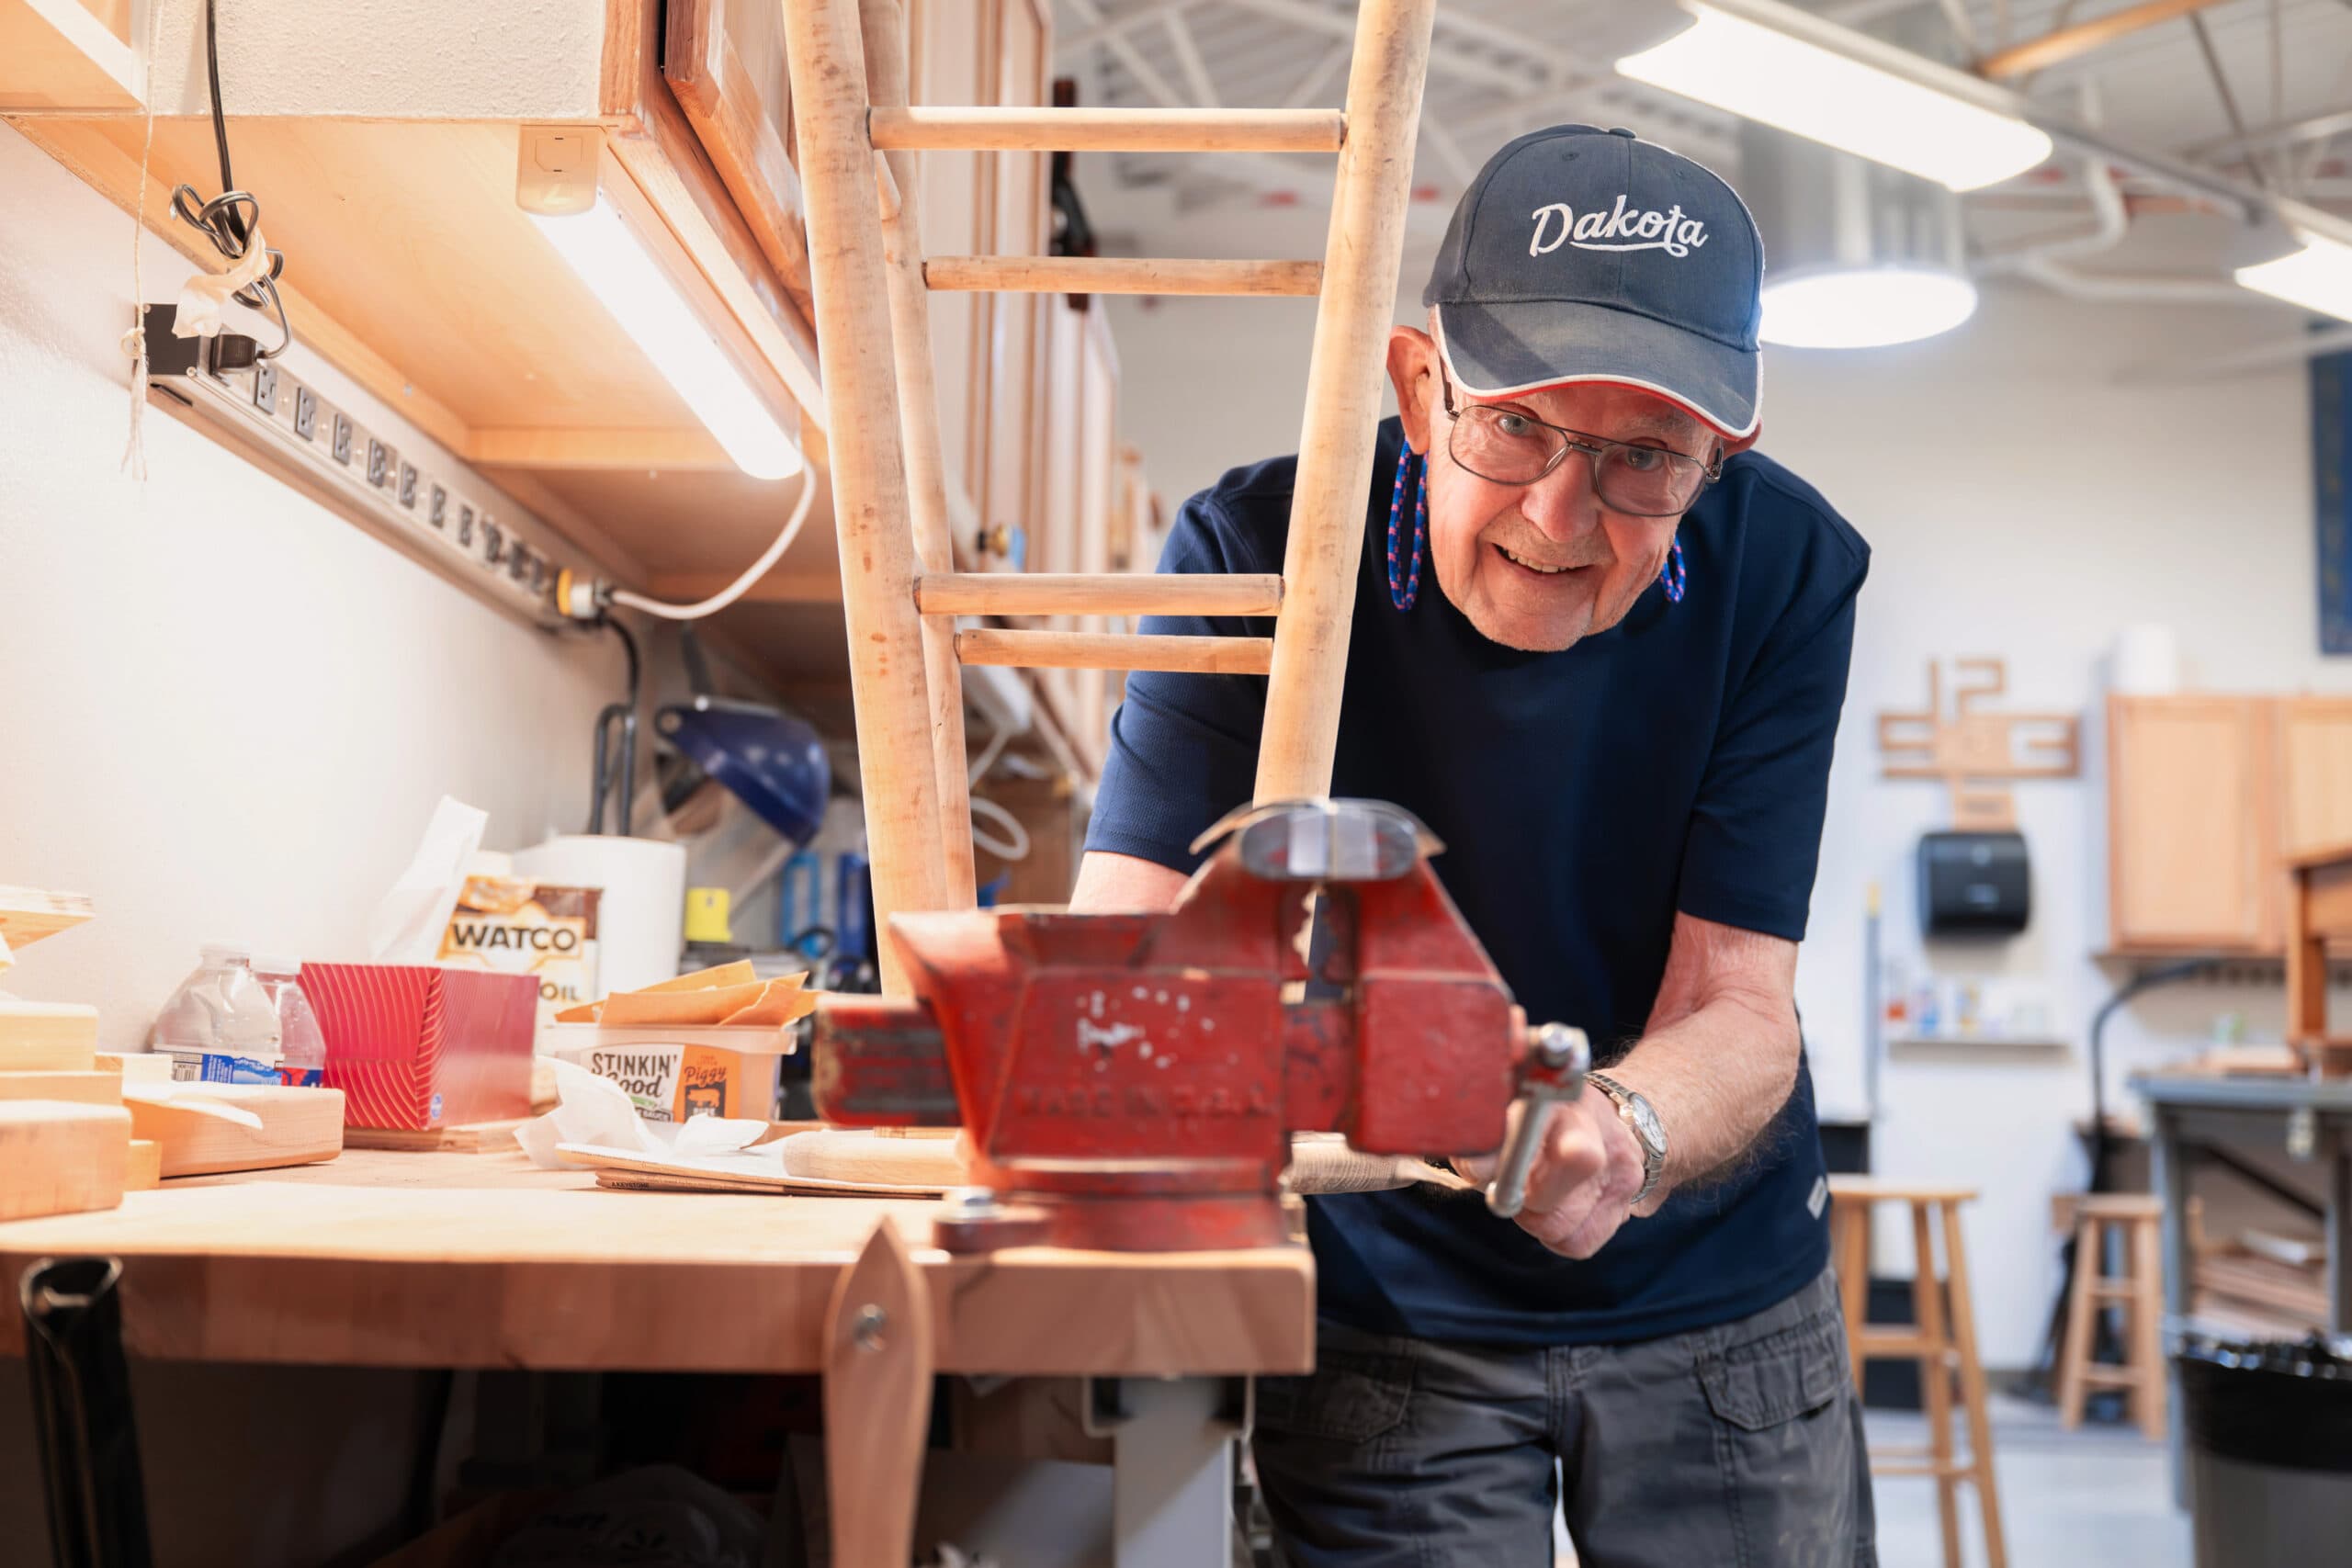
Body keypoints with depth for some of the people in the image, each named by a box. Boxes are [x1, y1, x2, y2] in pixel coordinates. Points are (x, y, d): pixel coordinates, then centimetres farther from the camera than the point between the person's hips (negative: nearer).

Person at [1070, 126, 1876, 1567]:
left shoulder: (1781, 570, -15)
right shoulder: (1258, 548, -19)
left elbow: (1737, 1006, -18)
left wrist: (1628, 1131, -41)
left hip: (1720, 1292, 2)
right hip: (1383, 1301, -1)